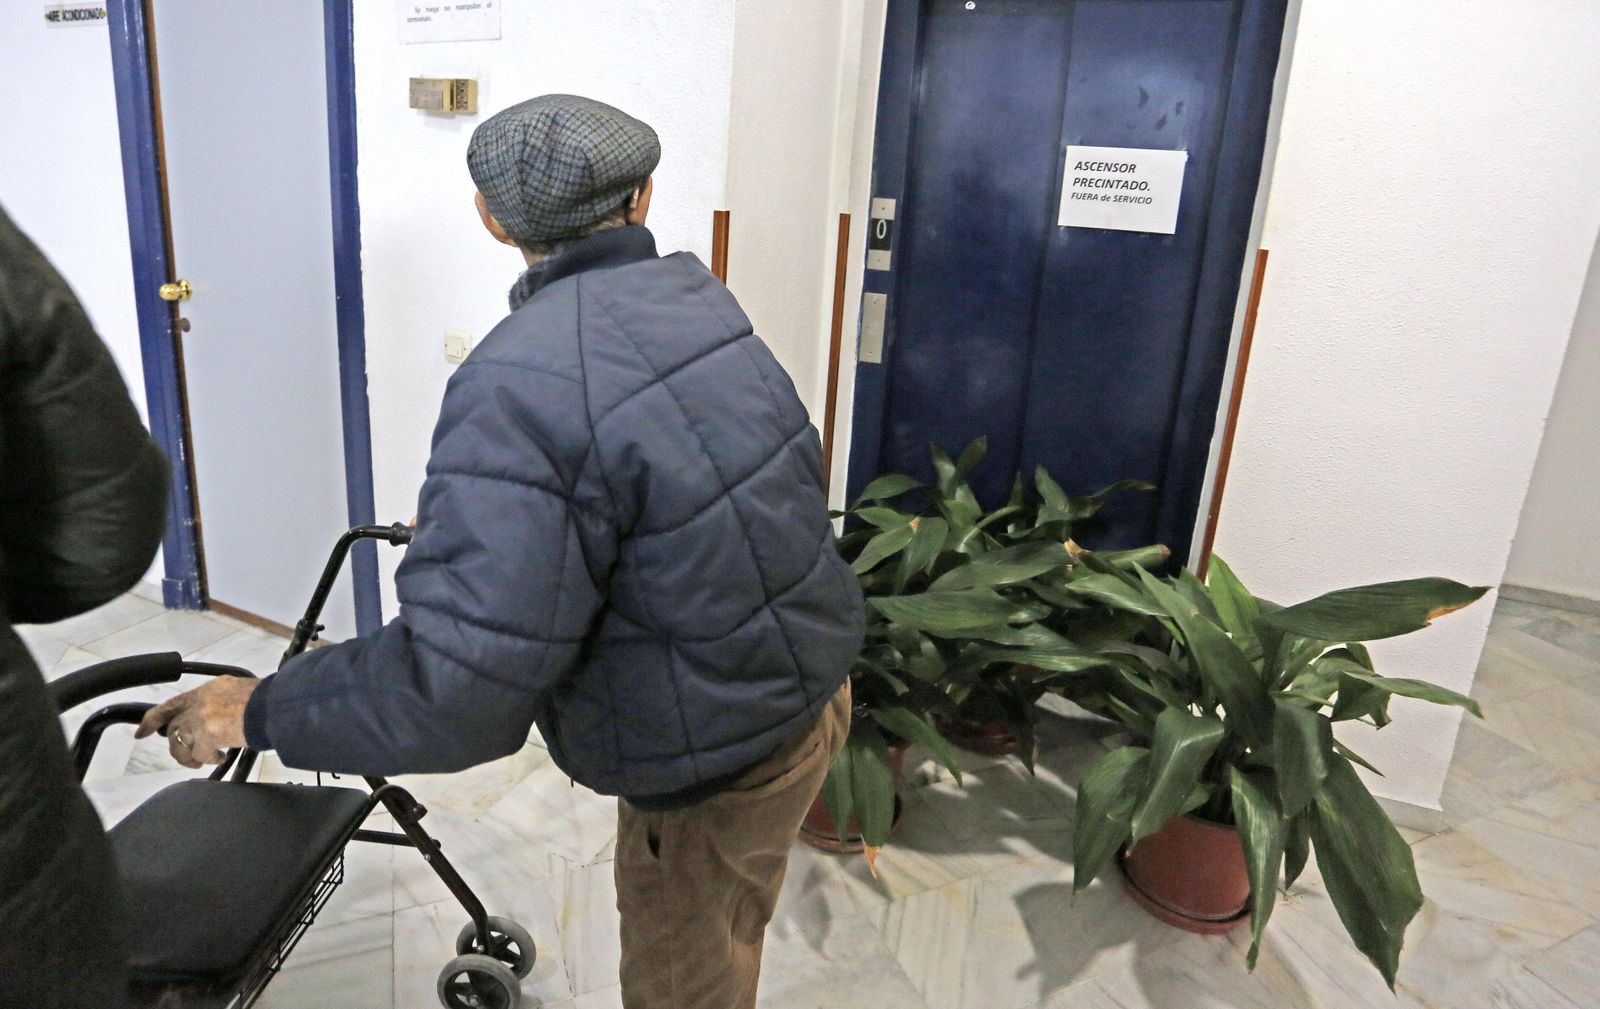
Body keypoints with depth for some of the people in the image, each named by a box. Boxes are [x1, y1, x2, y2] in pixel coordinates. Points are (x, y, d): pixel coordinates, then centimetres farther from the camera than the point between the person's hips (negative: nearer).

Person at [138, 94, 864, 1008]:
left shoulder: (523, 385, -28)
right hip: (815, 690, 8)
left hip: (718, 767, -7)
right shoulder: (700, 301, -3)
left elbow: (456, 692, -31)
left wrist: (258, 712, -12)